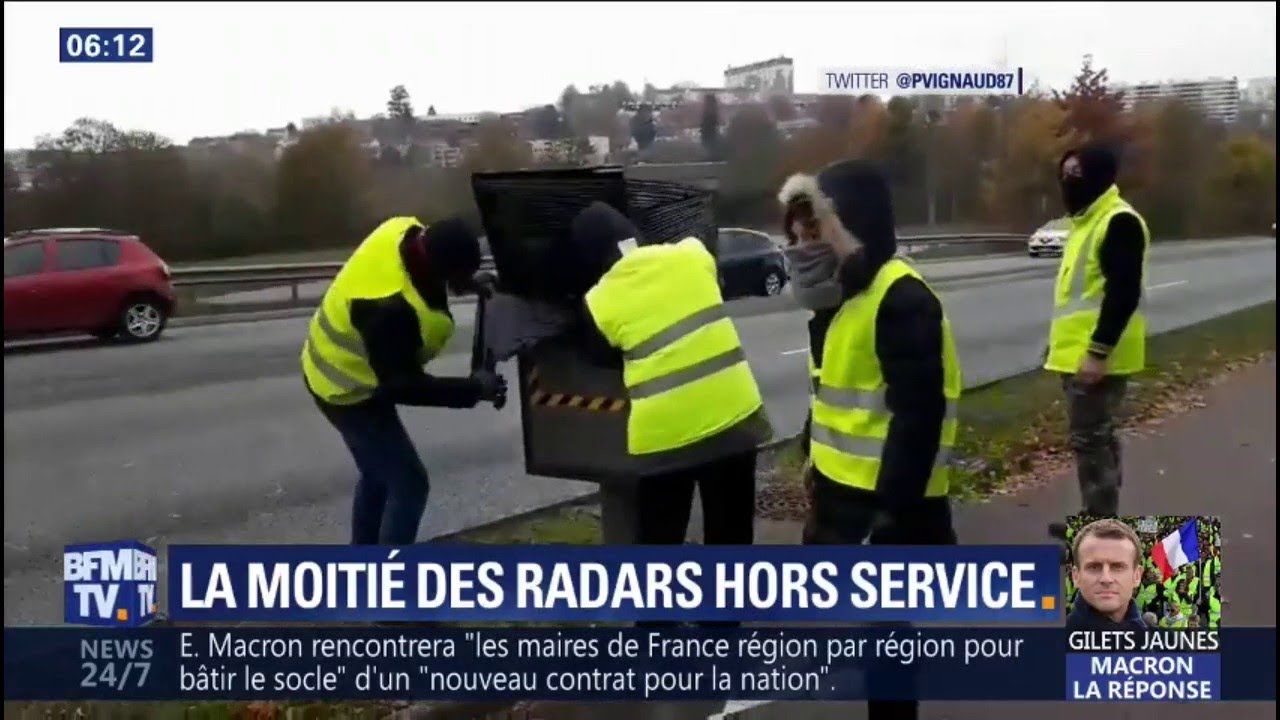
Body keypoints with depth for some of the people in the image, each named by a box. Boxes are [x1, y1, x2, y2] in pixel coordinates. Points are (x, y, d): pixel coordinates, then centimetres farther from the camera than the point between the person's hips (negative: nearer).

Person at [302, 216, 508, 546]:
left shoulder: (407, 232, -16)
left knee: (378, 473, 24)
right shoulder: (390, 307, -40)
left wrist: (471, 283, -6)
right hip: (349, 391, -10)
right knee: (409, 484, -2)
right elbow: (401, 385, -29)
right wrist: (474, 389, -26)